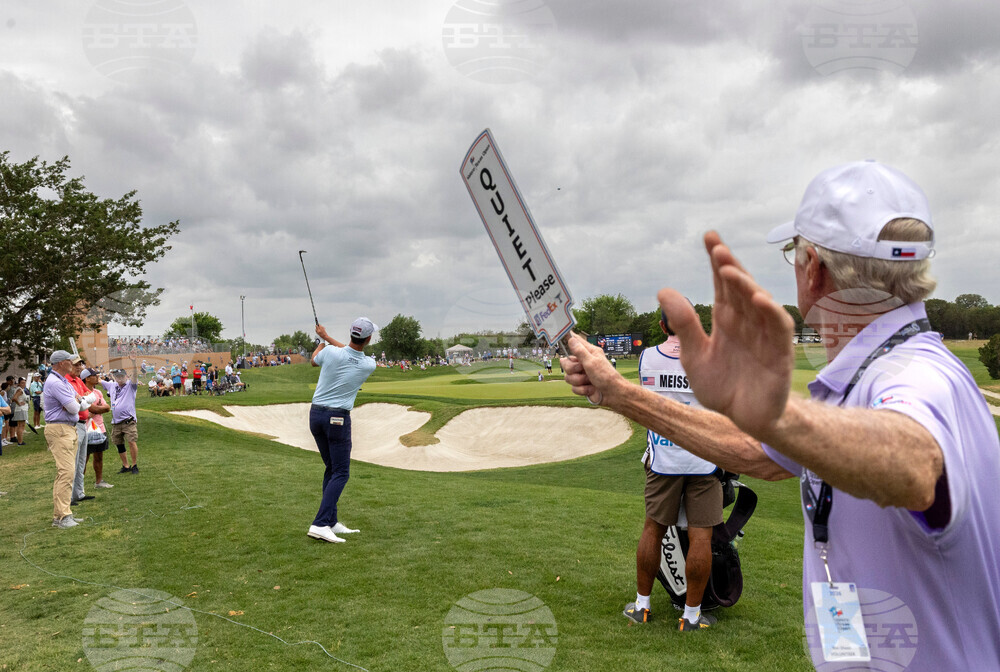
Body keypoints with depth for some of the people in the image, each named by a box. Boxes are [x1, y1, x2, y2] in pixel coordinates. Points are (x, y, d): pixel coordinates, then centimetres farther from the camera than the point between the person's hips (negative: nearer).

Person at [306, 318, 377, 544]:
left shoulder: (330, 353, -10)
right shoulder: (369, 365, -10)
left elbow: (314, 360, 15)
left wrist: (322, 340, 33)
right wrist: (327, 337, 21)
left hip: (316, 414, 5)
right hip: (338, 419, -4)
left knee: (332, 469, 15)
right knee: (341, 473, 0)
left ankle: (331, 522, 16)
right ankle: (320, 524, -14)